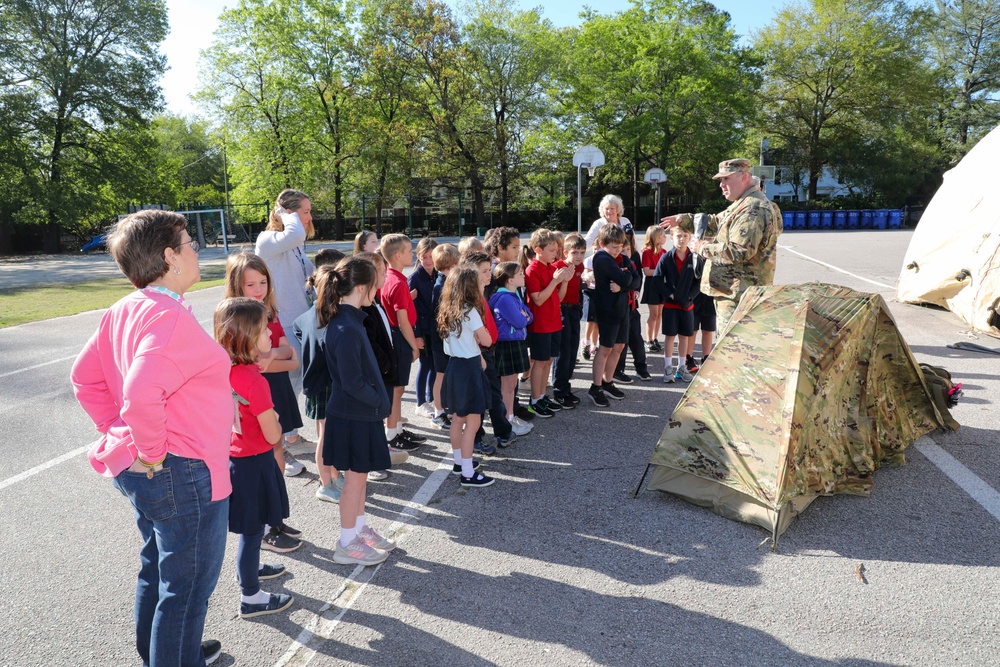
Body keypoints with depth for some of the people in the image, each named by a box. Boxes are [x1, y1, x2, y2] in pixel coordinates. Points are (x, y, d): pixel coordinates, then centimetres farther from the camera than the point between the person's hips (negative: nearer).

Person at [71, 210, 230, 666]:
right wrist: (153, 452, -23)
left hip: (140, 472, 10)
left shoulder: (123, 312, 5)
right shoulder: (171, 318, -25)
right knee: (186, 587, 8)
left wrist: (117, 432, 12)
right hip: (182, 475, -10)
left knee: (157, 570, 28)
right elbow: (141, 396, -38)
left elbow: (85, 377, 14)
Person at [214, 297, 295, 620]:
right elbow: (272, 436, -21)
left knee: (250, 527, 28)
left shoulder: (225, 370, -3)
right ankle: (250, 598, 23)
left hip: (234, 457, 8)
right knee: (252, 530, 7)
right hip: (254, 463, -8)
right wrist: (275, 422, -3)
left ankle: (249, 567, 50)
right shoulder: (254, 380, -28)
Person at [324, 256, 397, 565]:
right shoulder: (347, 330, -25)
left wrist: (378, 400, 9)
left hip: (359, 412, 9)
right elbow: (352, 381, -24)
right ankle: (347, 544, 18)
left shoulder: (348, 320, 6)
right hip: (353, 415, -9)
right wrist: (379, 401, -11)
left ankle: (360, 527, 35)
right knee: (356, 476, 4)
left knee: (359, 473, 20)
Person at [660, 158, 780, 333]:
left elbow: (739, 251, -26)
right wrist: (686, 219, 20)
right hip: (731, 292, 11)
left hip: (738, 294, -11)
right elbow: (716, 223, 32)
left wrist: (704, 247, -14)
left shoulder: (754, 209, -18)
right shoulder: (742, 205, 19)